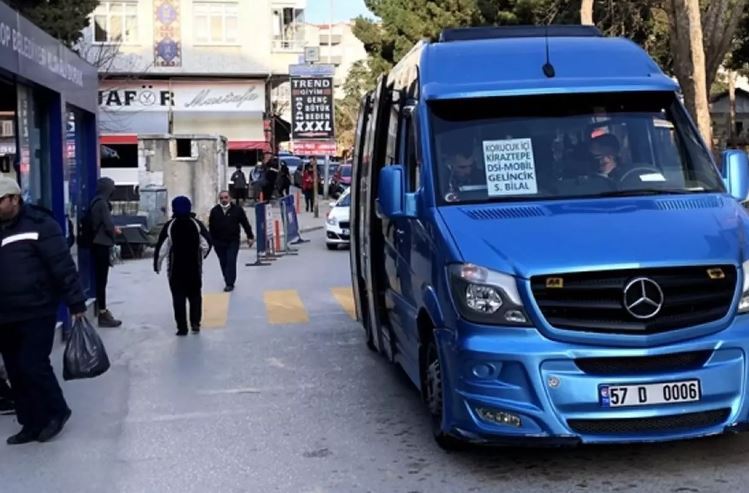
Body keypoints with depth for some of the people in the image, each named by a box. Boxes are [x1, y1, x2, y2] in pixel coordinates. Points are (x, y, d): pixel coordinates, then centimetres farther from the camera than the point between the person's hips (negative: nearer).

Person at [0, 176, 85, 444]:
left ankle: (57, 412, 14)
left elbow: (63, 266, -14)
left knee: (32, 365, -8)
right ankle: (32, 425, 22)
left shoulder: (38, 224, -11)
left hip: (37, 314, -7)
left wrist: (76, 302, -17)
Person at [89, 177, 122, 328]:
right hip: (102, 245, -9)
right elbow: (108, 226, -19)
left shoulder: (95, 202, 11)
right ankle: (103, 315, 1)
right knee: (102, 280, -4)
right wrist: (115, 231, 1)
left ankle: (102, 311, 22)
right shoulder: (102, 203, -16)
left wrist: (112, 229, 10)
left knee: (100, 279, 14)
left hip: (98, 244, 9)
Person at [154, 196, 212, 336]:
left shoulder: (170, 225, -7)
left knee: (178, 297, 2)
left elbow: (162, 247, -10)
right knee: (195, 295, 14)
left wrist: (157, 264, 1)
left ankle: (182, 327, -2)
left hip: (175, 268, -2)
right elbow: (206, 244, -3)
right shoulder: (197, 224, -1)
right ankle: (195, 323, 6)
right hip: (194, 267, 2)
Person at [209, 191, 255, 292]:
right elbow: (211, 227, 7)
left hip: (233, 242, -3)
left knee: (231, 262, -8)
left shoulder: (237, 210, -2)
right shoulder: (214, 211, 3)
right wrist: (211, 240, 6)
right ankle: (228, 281, 25)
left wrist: (250, 237, 2)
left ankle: (230, 283, -5)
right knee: (223, 263, 10)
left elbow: (245, 224, 2)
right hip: (219, 242, 3)